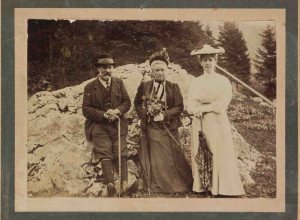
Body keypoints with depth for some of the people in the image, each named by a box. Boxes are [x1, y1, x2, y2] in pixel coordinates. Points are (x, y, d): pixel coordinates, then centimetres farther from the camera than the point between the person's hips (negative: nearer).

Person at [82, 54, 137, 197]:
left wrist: (117, 111, -9)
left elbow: (127, 102, 13)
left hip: (117, 124, 2)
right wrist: (104, 115, -12)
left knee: (120, 151, -18)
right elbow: (86, 110, 2)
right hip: (98, 125, -2)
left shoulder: (119, 83, 18)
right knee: (105, 152, -20)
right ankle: (110, 185, -33)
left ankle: (124, 183, -29)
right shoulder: (90, 87, 10)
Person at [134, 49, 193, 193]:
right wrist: (144, 115, -1)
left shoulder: (173, 87, 3)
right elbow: (137, 103, 16)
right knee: (156, 158, 1)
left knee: (172, 157, 0)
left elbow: (179, 107, -2)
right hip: (152, 127, 1)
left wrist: (164, 115, -15)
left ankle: (180, 184, 13)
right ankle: (158, 187, 9)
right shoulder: (144, 86, 6)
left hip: (169, 127, -1)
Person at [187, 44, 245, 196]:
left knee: (219, 155, -6)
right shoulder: (196, 82, 13)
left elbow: (221, 104, -9)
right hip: (199, 124, 4)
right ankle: (200, 186, 8)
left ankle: (220, 189, -2)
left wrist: (201, 108, -10)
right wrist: (196, 110, -16)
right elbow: (190, 105, 6)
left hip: (217, 123, -4)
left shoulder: (223, 81, 1)